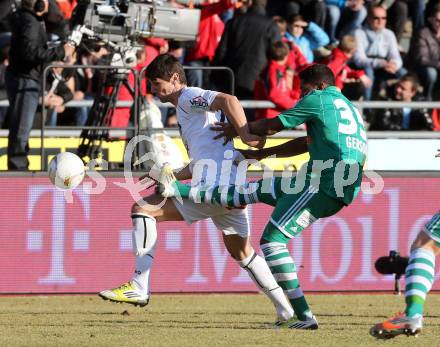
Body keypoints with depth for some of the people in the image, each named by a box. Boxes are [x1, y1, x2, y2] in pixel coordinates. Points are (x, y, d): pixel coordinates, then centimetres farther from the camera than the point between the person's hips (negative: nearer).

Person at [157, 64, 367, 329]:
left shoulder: (319, 99, 0)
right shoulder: (349, 107, 26)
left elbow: (271, 126, 7)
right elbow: (306, 143, 32)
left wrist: (237, 130, 24)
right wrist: (261, 154, 37)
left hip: (323, 185, -9)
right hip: (341, 190, 9)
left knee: (273, 240, -10)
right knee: (258, 189, 16)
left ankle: (304, 316, -15)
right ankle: (180, 191, 25)